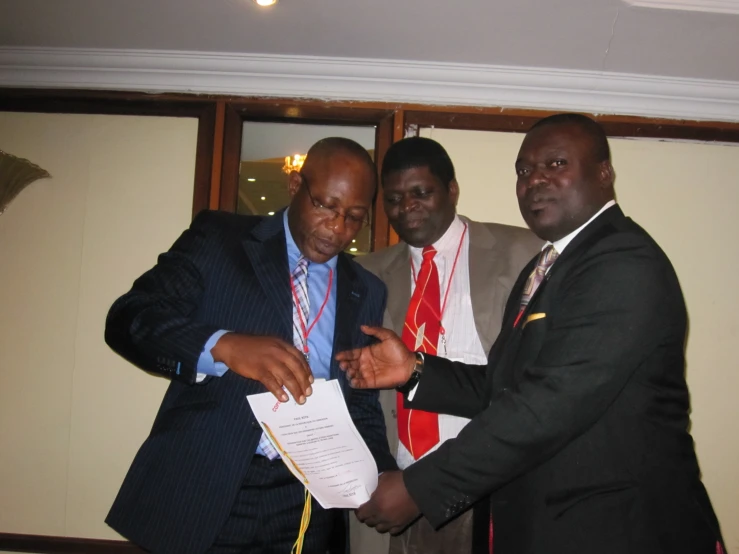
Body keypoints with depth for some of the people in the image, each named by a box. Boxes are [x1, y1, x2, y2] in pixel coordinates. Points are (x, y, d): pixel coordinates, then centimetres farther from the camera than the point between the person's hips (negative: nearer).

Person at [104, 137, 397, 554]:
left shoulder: (366, 292, 7)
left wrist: (384, 482, -7)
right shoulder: (219, 238, -2)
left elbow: (362, 403, 10)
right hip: (201, 487, -2)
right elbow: (129, 319, -12)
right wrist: (224, 345, -29)